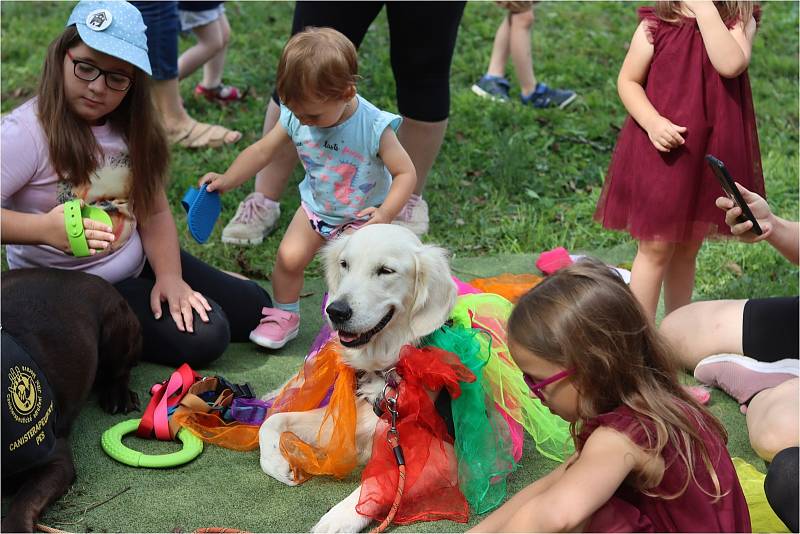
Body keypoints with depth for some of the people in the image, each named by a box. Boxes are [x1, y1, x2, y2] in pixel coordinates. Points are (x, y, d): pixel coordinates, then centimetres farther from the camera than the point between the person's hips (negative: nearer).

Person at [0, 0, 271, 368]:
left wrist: (169, 276, -15)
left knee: (253, 308, 3)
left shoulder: (130, 128, -1)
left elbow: (154, 213, 0)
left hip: (137, 266, 7)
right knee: (202, 338, -20)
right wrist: (44, 229, -43)